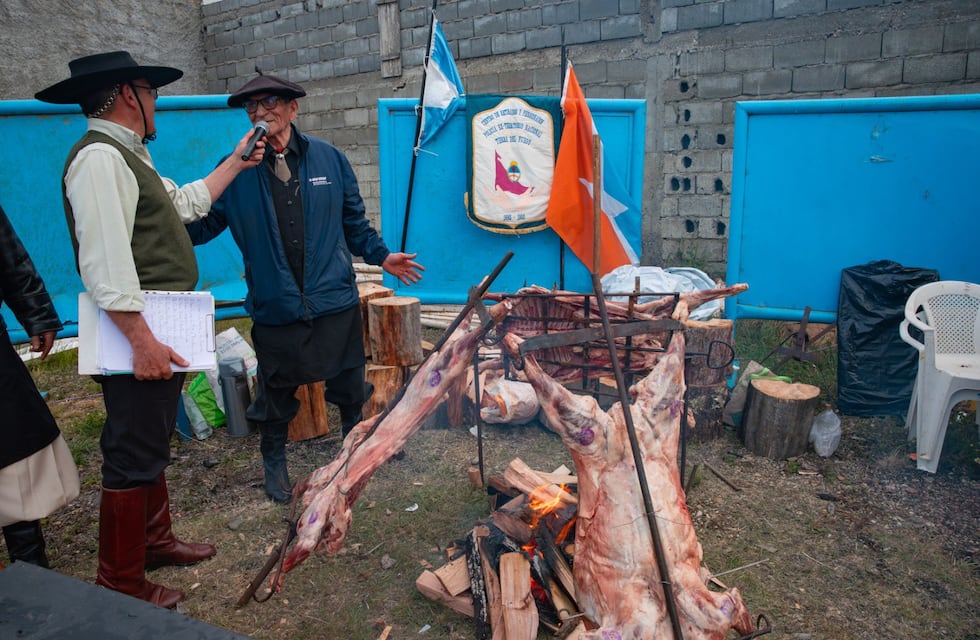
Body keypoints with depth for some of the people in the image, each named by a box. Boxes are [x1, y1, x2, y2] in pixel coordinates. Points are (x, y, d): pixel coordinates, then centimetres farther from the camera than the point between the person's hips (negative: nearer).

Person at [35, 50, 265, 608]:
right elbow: (106, 263, -24)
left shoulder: (129, 156, 17)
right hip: (137, 335, -11)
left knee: (153, 447, 21)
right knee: (134, 458, 0)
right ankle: (122, 582, 16)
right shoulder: (100, 157, -16)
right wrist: (143, 341, -27)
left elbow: (186, 202, 29)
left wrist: (236, 164, 30)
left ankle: (155, 541, 38)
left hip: (161, 333, 11)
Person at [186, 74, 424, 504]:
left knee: (349, 386, 15)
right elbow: (202, 224, -3)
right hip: (274, 307, -1)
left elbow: (354, 221, 11)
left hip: (334, 299, 1)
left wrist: (381, 256, 8)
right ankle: (274, 460, 38)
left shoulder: (329, 159, 3)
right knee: (275, 392, 13)